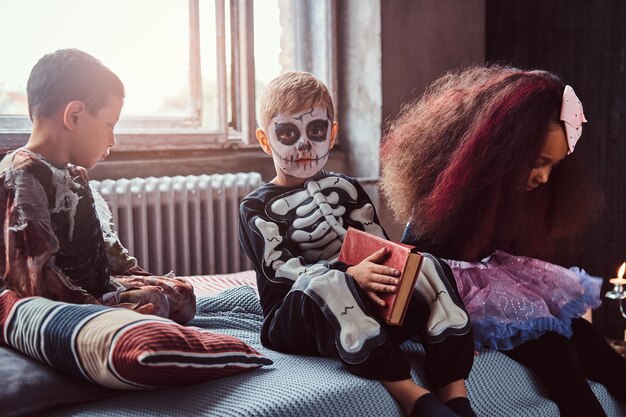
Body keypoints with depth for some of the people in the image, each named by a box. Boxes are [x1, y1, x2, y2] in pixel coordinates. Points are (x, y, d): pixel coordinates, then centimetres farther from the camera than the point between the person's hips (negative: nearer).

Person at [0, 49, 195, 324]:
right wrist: (105, 313, -28)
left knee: (181, 293, 11)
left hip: (97, 288, 10)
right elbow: (33, 275, -25)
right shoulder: (22, 177, -17)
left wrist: (143, 279, 15)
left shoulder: (75, 174, 16)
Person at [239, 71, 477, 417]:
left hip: (364, 305, 4)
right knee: (327, 285, -37)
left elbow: (380, 246, 8)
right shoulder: (256, 208, 3)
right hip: (297, 317, -4)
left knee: (424, 265, -19)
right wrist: (348, 275, -28)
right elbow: (279, 269, -13)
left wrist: (384, 273, -17)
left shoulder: (346, 190, 17)